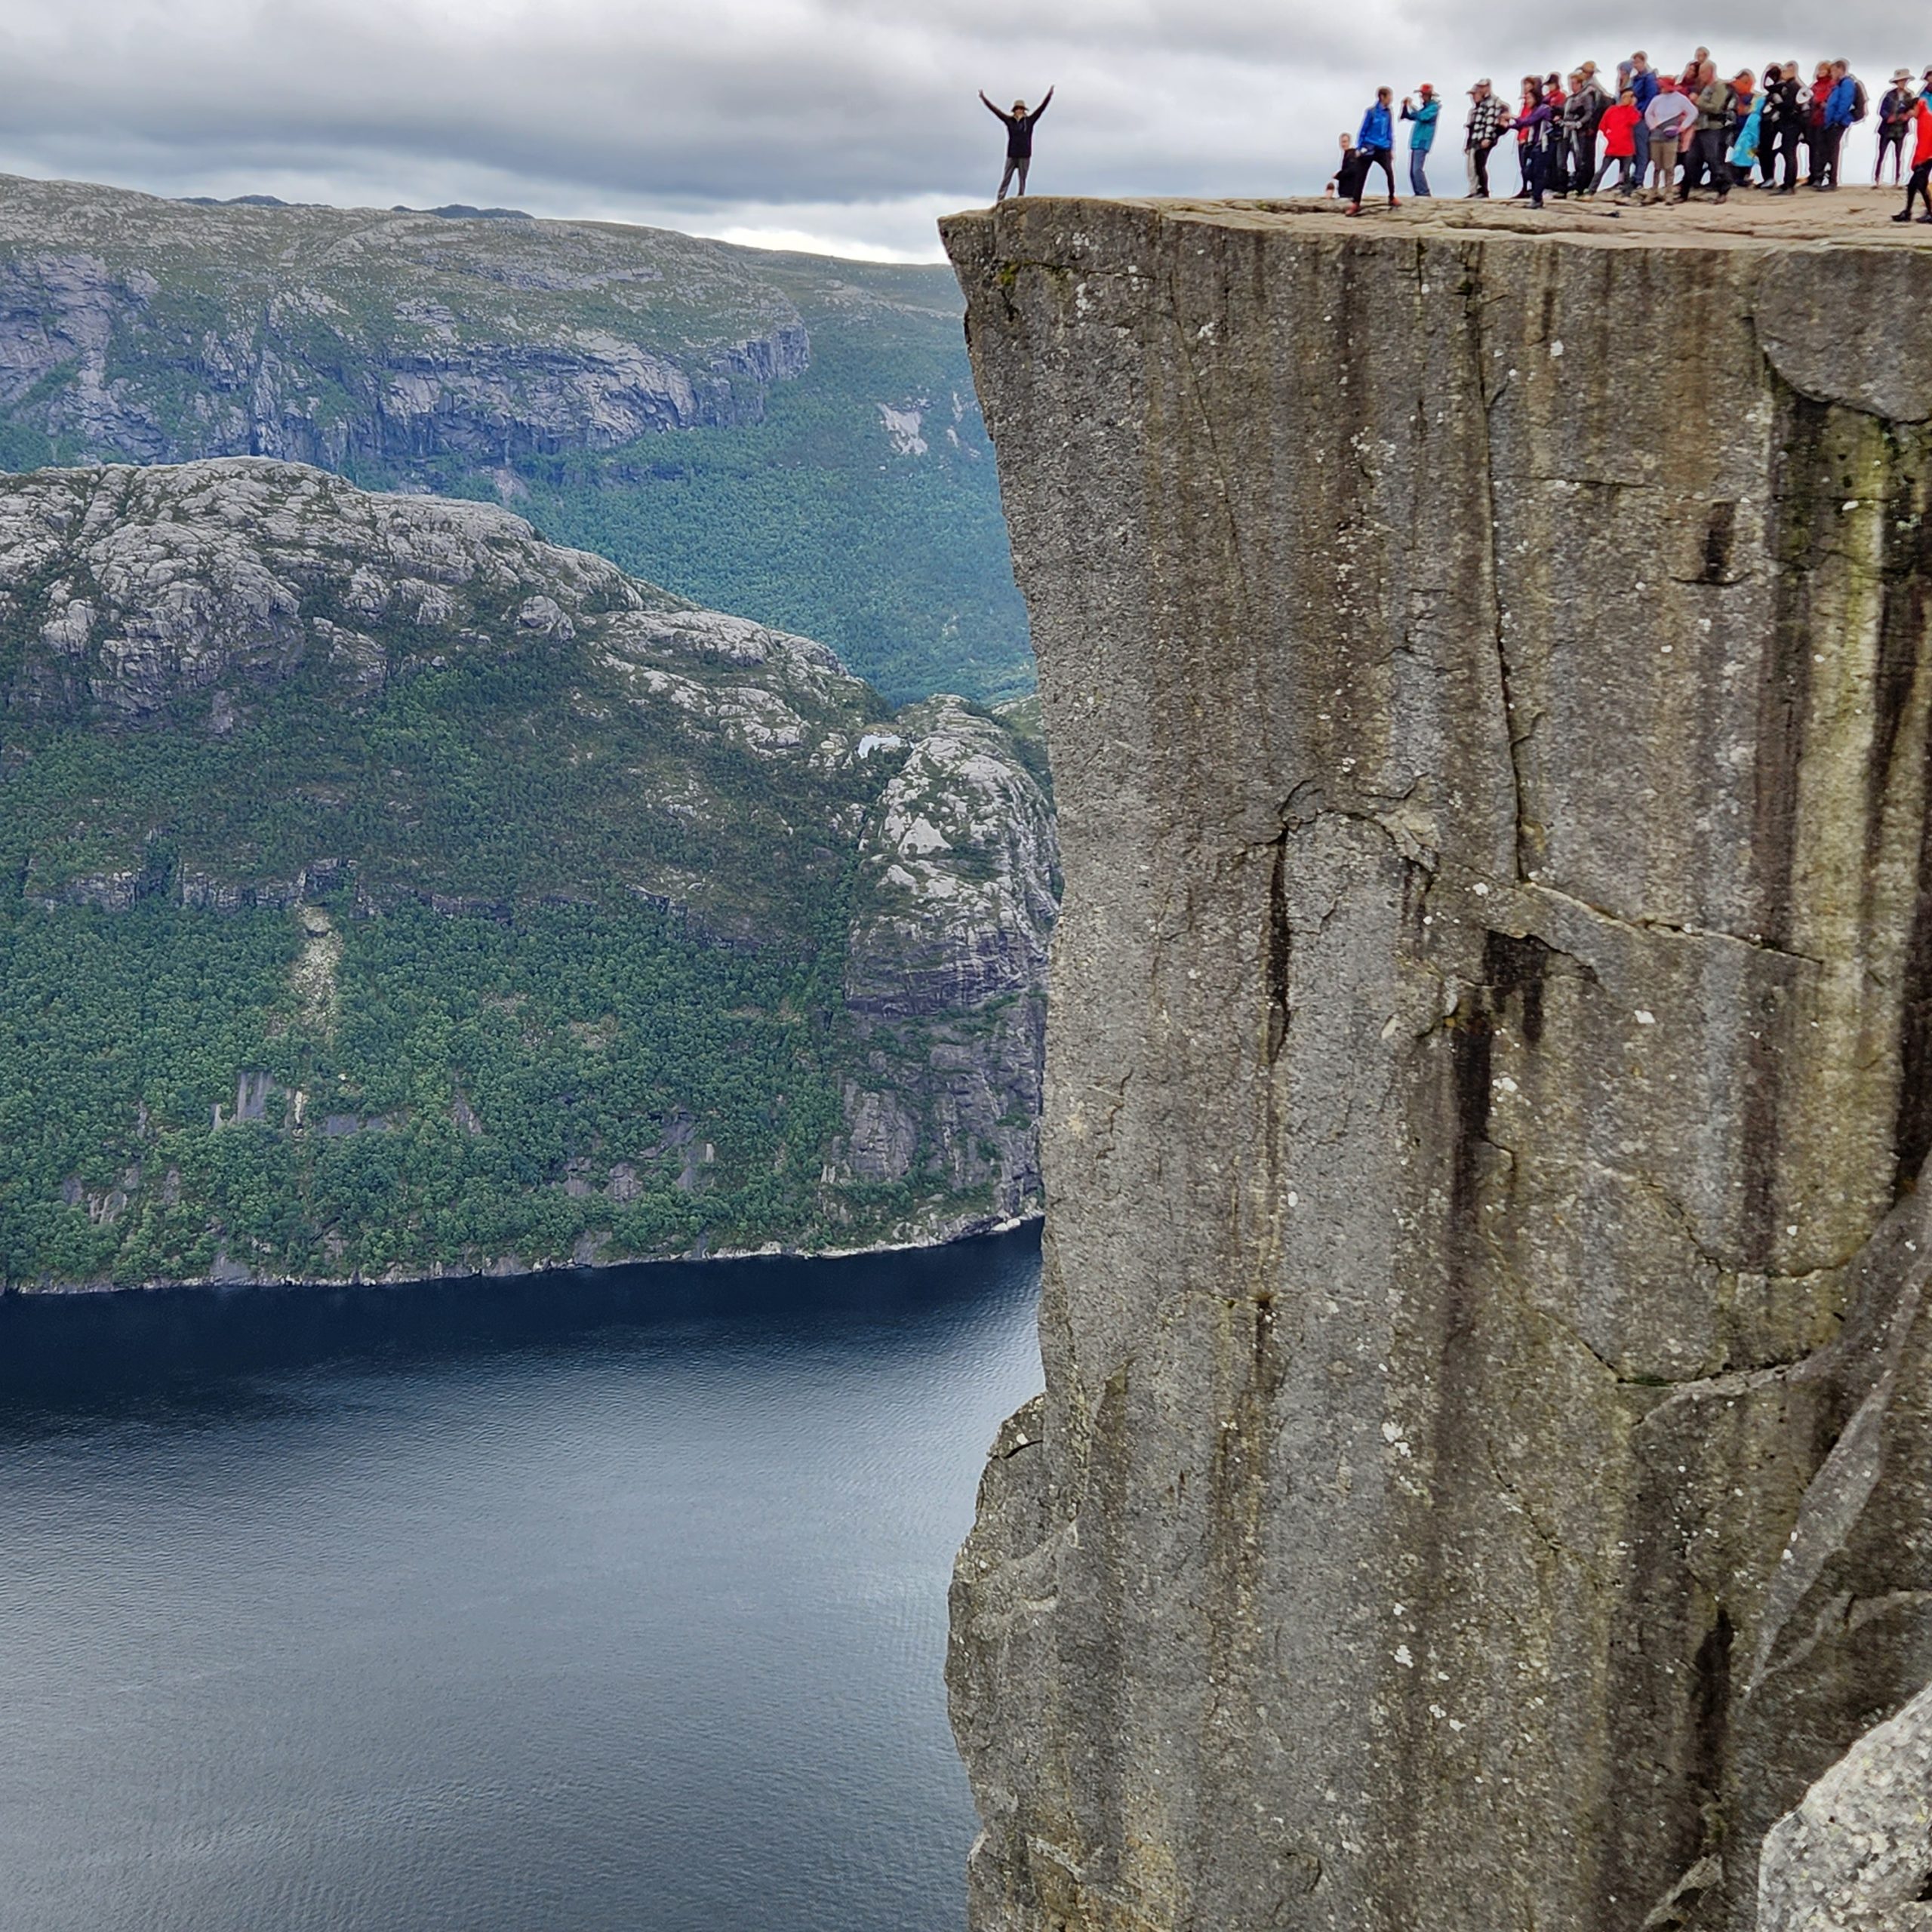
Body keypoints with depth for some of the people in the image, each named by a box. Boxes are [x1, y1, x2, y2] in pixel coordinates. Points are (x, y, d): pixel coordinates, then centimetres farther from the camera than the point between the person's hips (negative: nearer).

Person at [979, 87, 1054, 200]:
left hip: (1024, 156, 0)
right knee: (1005, 180, -2)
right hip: (1011, 156, 0)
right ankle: (998, 203, -6)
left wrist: (1049, 96, -4)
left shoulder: (1029, 121, 4)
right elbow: (995, 110, 4)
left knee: (1022, 181, 4)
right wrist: (984, 98, 2)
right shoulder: (1009, 121, 4)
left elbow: (1041, 108, 2)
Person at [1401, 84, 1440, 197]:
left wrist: (1412, 106, -15)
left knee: (1417, 169, -17)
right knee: (1412, 171, 6)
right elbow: (1409, 116, 22)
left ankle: (1424, 194, -16)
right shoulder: (1424, 107, 20)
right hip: (1415, 143, 9)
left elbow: (1423, 117, -22)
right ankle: (1418, 193, 9)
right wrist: (1405, 106, 5)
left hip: (1422, 144, -9)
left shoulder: (1433, 107, -6)